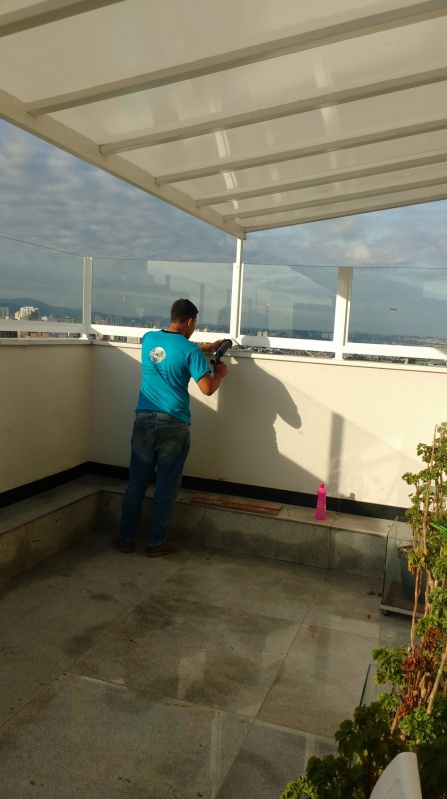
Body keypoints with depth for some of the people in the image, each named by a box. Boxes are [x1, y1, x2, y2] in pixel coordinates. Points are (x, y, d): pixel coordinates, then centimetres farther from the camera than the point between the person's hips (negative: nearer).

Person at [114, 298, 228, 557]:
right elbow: (208, 389, -12)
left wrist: (209, 348, 31)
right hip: (174, 425, -4)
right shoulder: (190, 350, -9)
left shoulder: (149, 338, 8)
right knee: (166, 486, 7)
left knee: (137, 482, 13)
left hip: (144, 420, 5)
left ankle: (126, 538, 21)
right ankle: (156, 542, 16)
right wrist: (220, 373, 9)